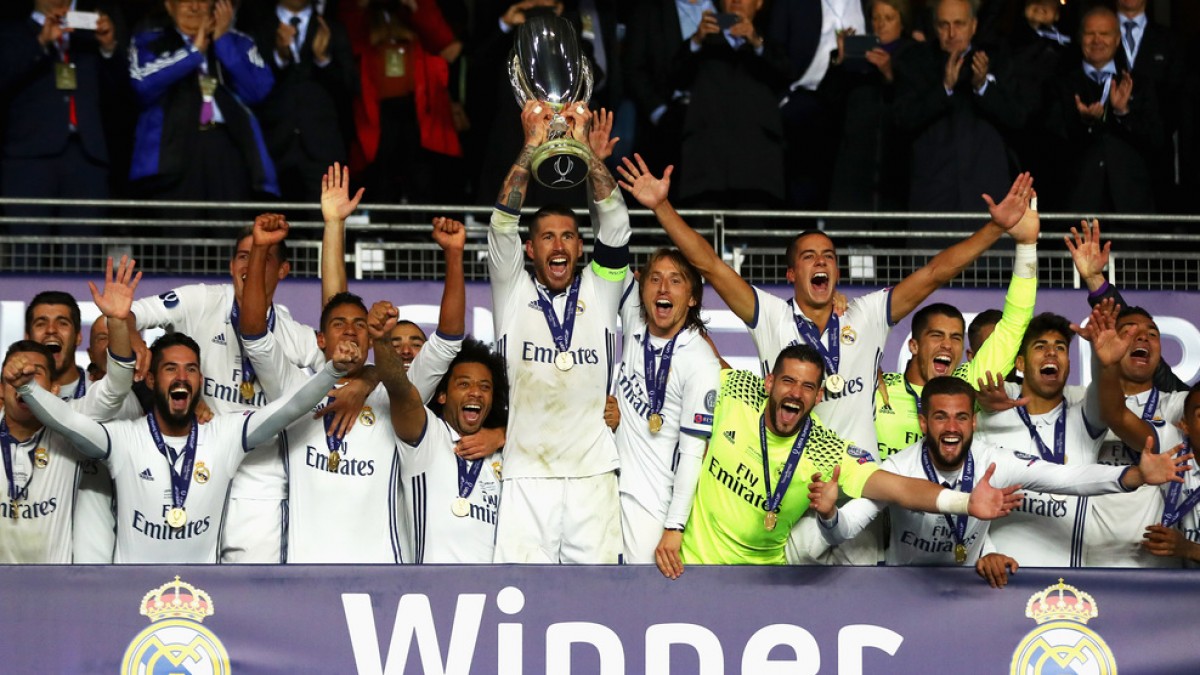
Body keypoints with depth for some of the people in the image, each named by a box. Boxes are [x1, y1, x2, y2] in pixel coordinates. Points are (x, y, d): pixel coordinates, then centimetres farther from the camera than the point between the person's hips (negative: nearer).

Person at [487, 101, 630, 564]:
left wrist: (584, 144, -6)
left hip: (593, 473, 1)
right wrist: (533, 143, -7)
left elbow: (614, 224, 1)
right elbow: (503, 222, -2)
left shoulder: (599, 291, 12)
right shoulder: (513, 292, 10)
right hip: (527, 476, -1)